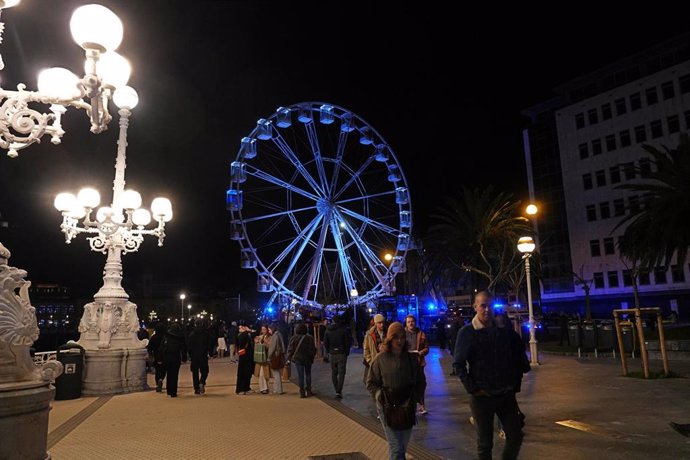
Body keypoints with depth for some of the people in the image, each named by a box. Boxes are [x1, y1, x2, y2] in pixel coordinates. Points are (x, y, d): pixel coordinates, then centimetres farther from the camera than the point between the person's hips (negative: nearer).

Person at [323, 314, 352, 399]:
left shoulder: (328, 331, 0)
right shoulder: (343, 330, -9)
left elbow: (325, 343, 3)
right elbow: (349, 342, -7)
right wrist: (347, 352, 6)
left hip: (332, 354, 3)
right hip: (342, 354, -3)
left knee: (334, 373, 14)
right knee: (341, 373, 0)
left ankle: (337, 391, 16)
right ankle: (339, 392, -10)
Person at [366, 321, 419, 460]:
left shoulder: (411, 358, 2)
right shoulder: (380, 359, -7)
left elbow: (418, 382, 12)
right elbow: (371, 383, 0)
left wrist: (414, 399, 0)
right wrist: (380, 396, -12)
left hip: (408, 407, 3)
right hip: (388, 407, -3)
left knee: (403, 447, 13)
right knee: (396, 448, -6)